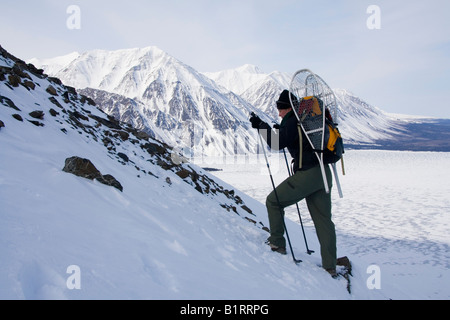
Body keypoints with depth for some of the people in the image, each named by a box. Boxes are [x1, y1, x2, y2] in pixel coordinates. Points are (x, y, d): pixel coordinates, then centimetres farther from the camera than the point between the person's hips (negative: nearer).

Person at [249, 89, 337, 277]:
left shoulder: (293, 122, -9)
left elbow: (277, 143, -18)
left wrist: (261, 126, -10)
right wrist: (281, 130, 24)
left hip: (307, 175, -9)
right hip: (323, 173, 9)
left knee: (273, 202, 9)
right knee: (323, 220, 12)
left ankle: (277, 243, 16)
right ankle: (330, 267, 17)